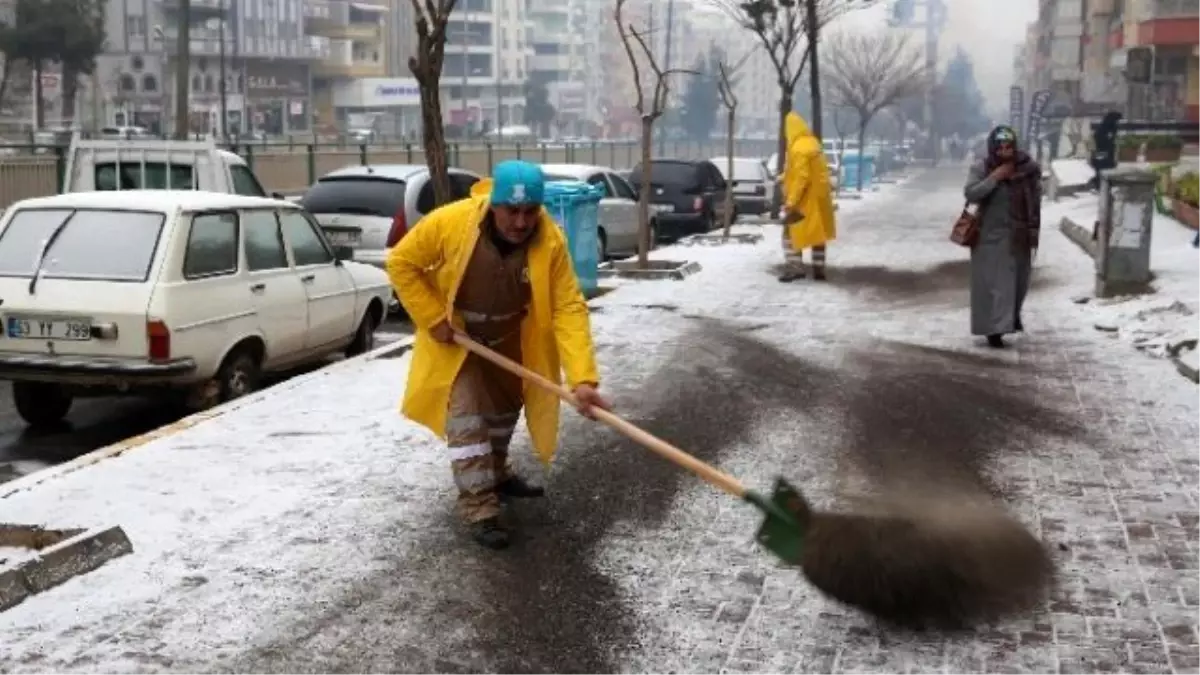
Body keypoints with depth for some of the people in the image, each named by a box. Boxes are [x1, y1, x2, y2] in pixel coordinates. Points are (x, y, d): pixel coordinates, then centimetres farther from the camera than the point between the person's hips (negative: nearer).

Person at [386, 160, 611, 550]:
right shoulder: (450, 222, -33)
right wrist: (435, 319, -23)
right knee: (465, 413, -12)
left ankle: (496, 474, 46)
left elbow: (569, 309, -29)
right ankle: (479, 507, -4)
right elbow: (401, 262, -20)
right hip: (455, 338, -3)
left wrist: (582, 377, -39)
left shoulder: (551, 241, -28)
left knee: (505, 406, 22)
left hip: (509, 339, 4)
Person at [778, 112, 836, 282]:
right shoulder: (812, 143, 11)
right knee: (818, 233, 12)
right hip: (818, 197, 9)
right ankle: (819, 269, 15)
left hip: (805, 199, -9)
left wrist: (791, 201, -22)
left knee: (791, 233, -3)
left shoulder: (799, 148, -19)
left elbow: (801, 177, -23)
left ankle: (795, 267, -10)